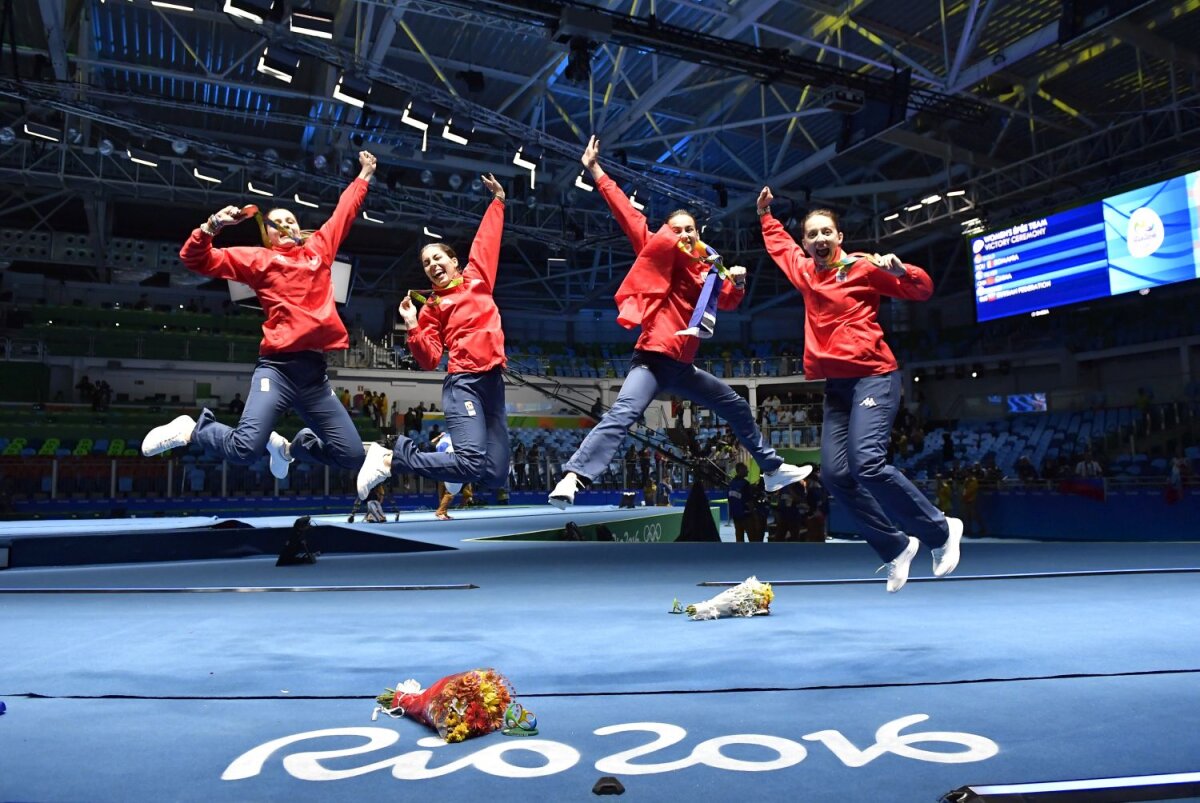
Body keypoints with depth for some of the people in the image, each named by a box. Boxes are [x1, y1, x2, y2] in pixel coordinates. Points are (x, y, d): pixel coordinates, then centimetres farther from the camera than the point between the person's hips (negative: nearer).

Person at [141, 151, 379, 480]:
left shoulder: (319, 248, 20)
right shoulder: (258, 259, 10)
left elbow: (344, 212, 34)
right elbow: (196, 260, 6)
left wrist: (364, 175, 43)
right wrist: (211, 227, -9)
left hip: (315, 373, 5)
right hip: (277, 368, -4)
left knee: (352, 456, 5)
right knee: (244, 449, -23)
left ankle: (289, 445, 31)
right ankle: (191, 429, 9)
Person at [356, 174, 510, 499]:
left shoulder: (477, 279, 17)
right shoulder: (432, 308, 7)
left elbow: (487, 241, 27)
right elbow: (429, 360, 0)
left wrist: (498, 200, 33)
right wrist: (413, 327, -13)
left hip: (494, 382, 5)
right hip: (463, 383, -5)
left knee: (496, 476, -3)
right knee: (472, 465, -23)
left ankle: (450, 447, 24)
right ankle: (391, 457, -7)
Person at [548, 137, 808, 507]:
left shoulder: (706, 271, 13)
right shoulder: (660, 255, -2)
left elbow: (727, 301, 27)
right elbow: (628, 215, -8)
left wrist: (738, 282, 4)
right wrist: (595, 170, -11)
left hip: (682, 366, 7)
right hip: (652, 359, -7)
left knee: (737, 407, 19)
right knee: (622, 414, -30)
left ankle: (773, 469, 36)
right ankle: (572, 478, -37)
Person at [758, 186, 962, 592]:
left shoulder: (862, 267, -1)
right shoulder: (804, 272, 16)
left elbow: (922, 290, -2)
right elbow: (780, 244, 38)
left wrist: (900, 269, -20)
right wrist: (765, 214, 41)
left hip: (873, 378, -6)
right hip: (835, 386, 7)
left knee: (866, 463, -23)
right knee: (835, 475, -6)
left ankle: (941, 531, -3)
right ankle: (896, 548, 9)